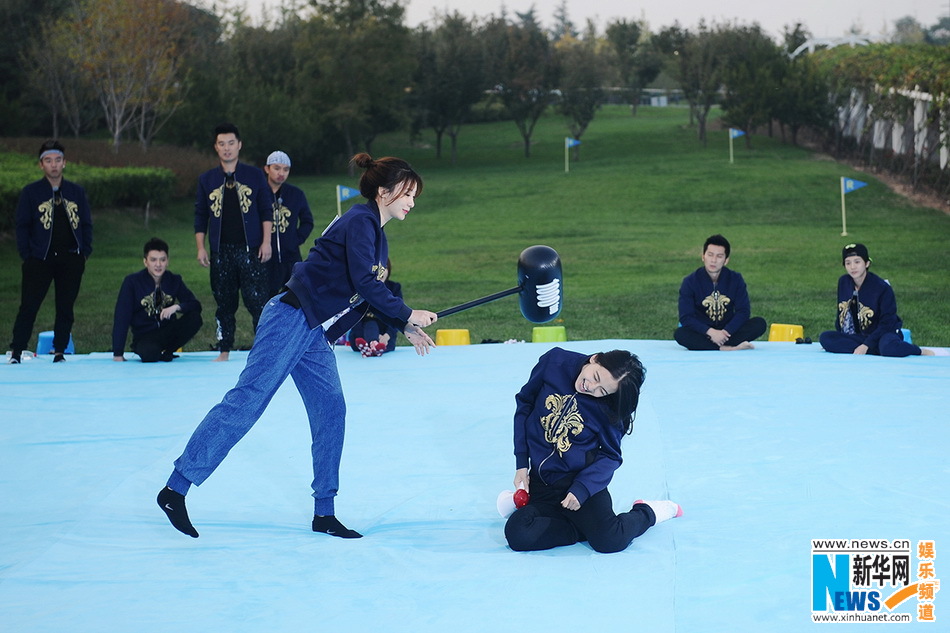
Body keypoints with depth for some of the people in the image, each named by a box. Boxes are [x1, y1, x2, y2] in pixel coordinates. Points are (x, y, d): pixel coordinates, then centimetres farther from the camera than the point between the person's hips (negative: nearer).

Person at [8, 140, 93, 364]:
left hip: (71, 260, 2)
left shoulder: (77, 192, 10)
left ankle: (59, 351, 15)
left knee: (66, 308, 6)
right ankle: (16, 352, 0)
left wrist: (85, 252, 3)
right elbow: (22, 226, 4)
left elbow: (87, 225, 13)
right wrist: (26, 256, -3)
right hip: (40, 259, -2)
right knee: (28, 307, -5)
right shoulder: (30, 192, 3)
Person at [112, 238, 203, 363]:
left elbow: (195, 306, -4)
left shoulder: (174, 280, 1)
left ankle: (167, 352, -6)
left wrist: (177, 307, -27)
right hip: (144, 337, -4)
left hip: (169, 331, 4)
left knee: (195, 319, -24)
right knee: (149, 354, -38)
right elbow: (121, 318, -11)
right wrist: (118, 354, -15)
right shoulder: (132, 282, -8)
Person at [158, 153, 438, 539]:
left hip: (314, 334, 10)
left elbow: (375, 294, 26)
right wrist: (408, 315, -12)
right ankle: (175, 489, -10)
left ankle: (324, 514, 9)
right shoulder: (360, 222, -11)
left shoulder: (377, 235, 18)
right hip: (292, 319, -10)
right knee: (247, 400, -11)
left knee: (330, 411, 4)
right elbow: (363, 282, -22)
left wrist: (405, 328, 15)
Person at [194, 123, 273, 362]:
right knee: (224, 303, 6)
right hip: (220, 252, 2)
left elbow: (266, 211, 5)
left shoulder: (254, 175, 5)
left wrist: (266, 241, -3)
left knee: (257, 301, -8)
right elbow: (200, 216, 12)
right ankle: (224, 349, 14)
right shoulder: (206, 180, 10)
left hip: (250, 250, -2)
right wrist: (201, 247, 4)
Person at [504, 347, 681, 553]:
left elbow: (610, 456, -5)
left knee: (610, 540, -23)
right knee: (517, 535, -23)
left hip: (581, 478, -2)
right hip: (540, 481, 3)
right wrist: (522, 462, 0)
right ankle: (583, 527, -3)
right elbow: (524, 403, 3)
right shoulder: (555, 362, -10)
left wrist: (581, 489, -22)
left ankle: (647, 512, 8)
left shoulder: (610, 409, -13)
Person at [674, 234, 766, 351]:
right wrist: (710, 332, -28)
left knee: (760, 323, -21)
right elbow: (686, 318, -13)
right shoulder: (690, 282, -6)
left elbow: (743, 311, -5)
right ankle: (727, 348, -38)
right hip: (702, 334, -2)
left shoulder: (735, 279, 1)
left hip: (729, 331, 2)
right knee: (679, 334, -34)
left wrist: (726, 331, -22)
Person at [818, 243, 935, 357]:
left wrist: (866, 345, -24)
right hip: (858, 336, 6)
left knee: (888, 348, -43)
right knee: (825, 338, -21)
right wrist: (837, 342, 6)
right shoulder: (843, 282, 3)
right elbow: (841, 313, 15)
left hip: (884, 334, -6)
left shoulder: (882, 288, -13)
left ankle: (921, 352, -10)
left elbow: (886, 323, -14)